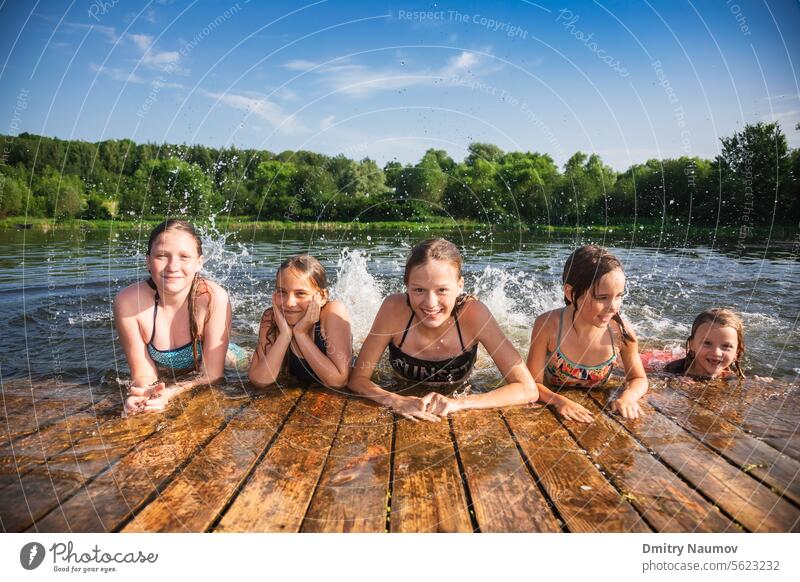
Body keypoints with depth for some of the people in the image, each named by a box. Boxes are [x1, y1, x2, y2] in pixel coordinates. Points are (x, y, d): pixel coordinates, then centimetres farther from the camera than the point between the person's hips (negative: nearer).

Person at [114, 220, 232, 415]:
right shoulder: (128, 302, -23)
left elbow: (211, 374, -22)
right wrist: (143, 395, -39)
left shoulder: (214, 299, -28)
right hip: (160, 384, 2)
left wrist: (168, 394, -41)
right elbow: (143, 373, -15)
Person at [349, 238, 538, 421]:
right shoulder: (395, 308, -26)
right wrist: (396, 401, -38)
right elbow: (358, 379, -18)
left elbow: (528, 390, -26)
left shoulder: (472, 313, -27)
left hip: (455, 421, 0)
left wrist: (459, 403, -38)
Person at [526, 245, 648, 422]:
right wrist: (559, 401, -32)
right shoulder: (548, 325, -22)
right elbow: (534, 384, -14)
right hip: (553, 410, -1)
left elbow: (639, 379, 1)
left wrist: (628, 397, -18)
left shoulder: (621, 332, -16)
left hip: (593, 414, 2)